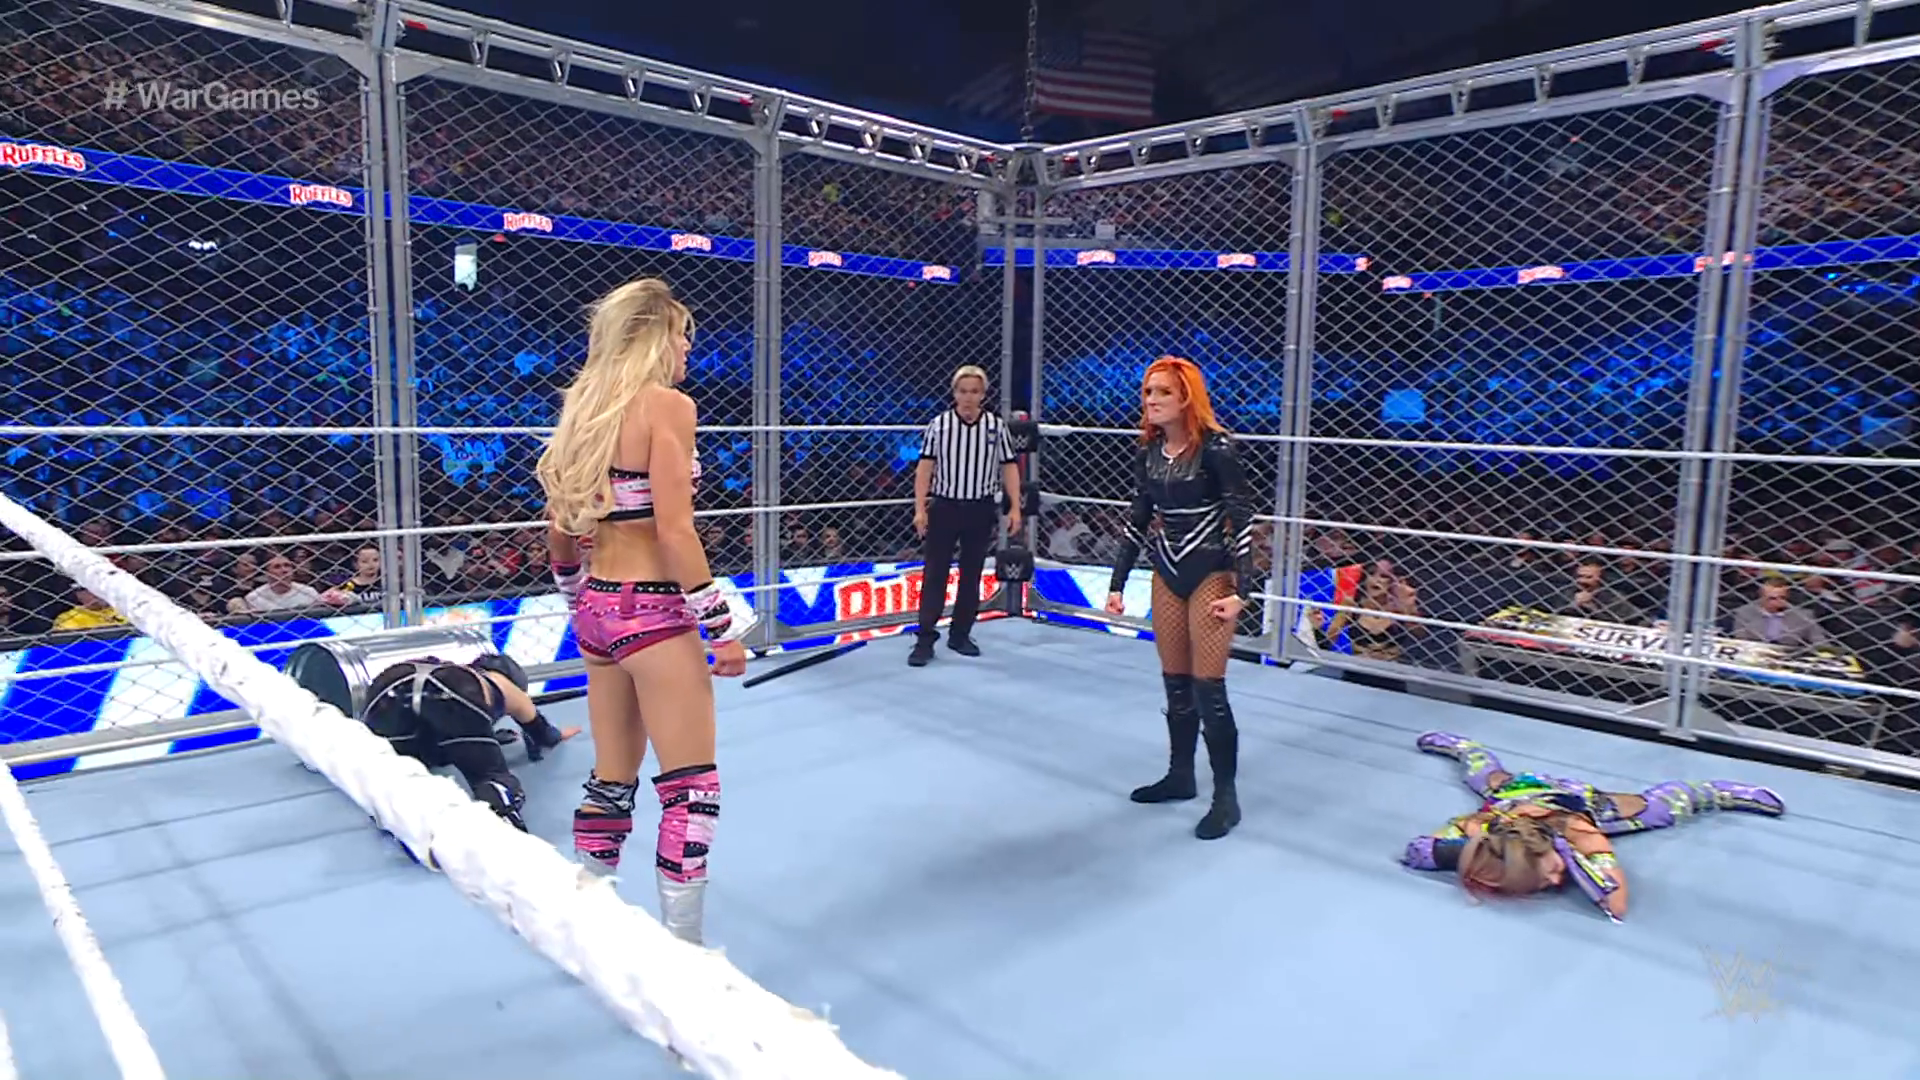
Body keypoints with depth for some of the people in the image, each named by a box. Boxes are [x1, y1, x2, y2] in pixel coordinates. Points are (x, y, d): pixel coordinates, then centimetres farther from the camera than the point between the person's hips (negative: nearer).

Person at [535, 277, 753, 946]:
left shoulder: (585, 409, 11)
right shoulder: (668, 405, -12)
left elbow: (559, 534, 14)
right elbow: (675, 532, -18)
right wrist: (724, 626, -12)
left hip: (599, 611, 8)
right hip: (654, 614, -8)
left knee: (611, 783, 20)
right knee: (692, 790, 3)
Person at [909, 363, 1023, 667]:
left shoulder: (996, 426, 1)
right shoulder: (938, 425, -3)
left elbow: (1009, 468, 4)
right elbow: (925, 467, -2)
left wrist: (1015, 508, -2)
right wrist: (920, 509, -9)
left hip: (981, 511, 2)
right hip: (944, 507, -2)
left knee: (971, 575, 10)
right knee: (934, 574, -1)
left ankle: (960, 635, 21)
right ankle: (925, 638, 3)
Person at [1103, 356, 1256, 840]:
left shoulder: (1216, 448, -14)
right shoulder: (1147, 453, 4)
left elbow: (1241, 519, -14)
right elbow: (1138, 521, 11)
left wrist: (1240, 590, -19)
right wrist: (1117, 583, 10)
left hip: (1212, 574, -6)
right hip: (1167, 575, 6)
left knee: (1208, 687, -5)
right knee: (1175, 684, 12)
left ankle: (1226, 796, 7)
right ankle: (1180, 776, 26)